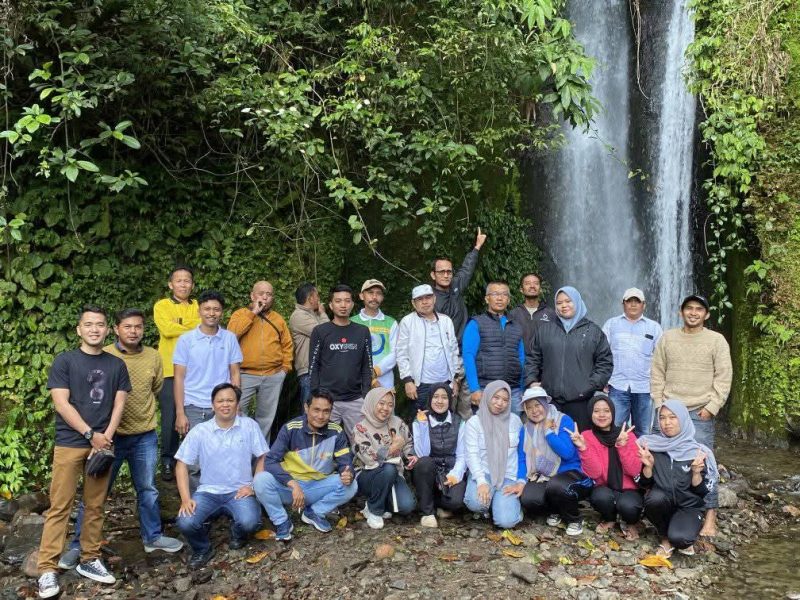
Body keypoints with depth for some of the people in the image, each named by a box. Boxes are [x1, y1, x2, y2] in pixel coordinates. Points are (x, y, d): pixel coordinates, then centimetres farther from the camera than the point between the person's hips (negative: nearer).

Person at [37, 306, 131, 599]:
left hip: (102, 444, 3)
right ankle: (47, 569, 2)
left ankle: (89, 560, 19)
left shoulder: (117, 365, 9)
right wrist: (91, 434, -11)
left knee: (95, 506, 9)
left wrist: (106, 438, -7)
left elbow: (119, 405, 6)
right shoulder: (64, 361, -1)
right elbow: (61, 404, -7)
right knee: (59, 507, -3)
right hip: (69, 444, -3)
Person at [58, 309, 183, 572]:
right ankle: (78, 546, 21)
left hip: (145, 436, 3)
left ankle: (152, 536, 31)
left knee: (148, 490, 15)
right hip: (110, 435, -3)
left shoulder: (153, 356, -1)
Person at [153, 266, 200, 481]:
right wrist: (194, 325, -5)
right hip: (171, 370, -2)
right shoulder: (162, 305, 5)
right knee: (170, 417, 1)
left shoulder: (199, 306, 14)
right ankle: (168, 461, 14)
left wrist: (179, 325, -11)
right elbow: (167, 329, -13)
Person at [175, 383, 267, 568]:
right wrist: (186, 499, -11)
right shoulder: (199, 431, -2)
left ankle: (238, 534, 11)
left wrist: (254, 487, -8)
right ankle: (202, 549, 9)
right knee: (185, 523, -26)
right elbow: (182, 465, 0)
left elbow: (262, 458, 4)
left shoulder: (249, 425, -1)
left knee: (249, 522, -29)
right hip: (208, 492, 1)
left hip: (239, 492, -1)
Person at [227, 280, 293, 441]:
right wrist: (253, 313, -14)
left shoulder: (278, 319, 12)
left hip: (274, 376, 3)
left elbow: (287, 344, 16)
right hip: (245, 375, -3)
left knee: (266, 418, 11)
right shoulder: (240, 314, 3)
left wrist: (286, 366, 3)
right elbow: (232, 334, -16)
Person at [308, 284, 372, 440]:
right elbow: (313, 367, 2)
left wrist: (365, 396, 2)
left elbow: (367, 366, 9)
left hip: (355, 401, 2)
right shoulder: (320, 331, 2)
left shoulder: (363, 332, 8)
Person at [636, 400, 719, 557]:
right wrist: (648, 466, -19)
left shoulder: (698, 451, -7)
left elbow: (702, 491, -6)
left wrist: (696, 473, -23)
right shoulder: (651, 446, -4)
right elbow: (643, 483, -1)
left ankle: (677, 538, 8)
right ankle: (665, 538, -4)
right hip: (661, 503, 2)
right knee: (655, 498, -33)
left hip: (688, 506, -2)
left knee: (679, 539, -31)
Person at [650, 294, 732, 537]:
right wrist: (659, 403, 1)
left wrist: (711, 407, -9)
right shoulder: (667, 338, 7)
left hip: (700, 413, -3)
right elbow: (657, 373, 9)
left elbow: (723, 378, -3)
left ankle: (710, 515, 4)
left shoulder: (717, 340, 0)